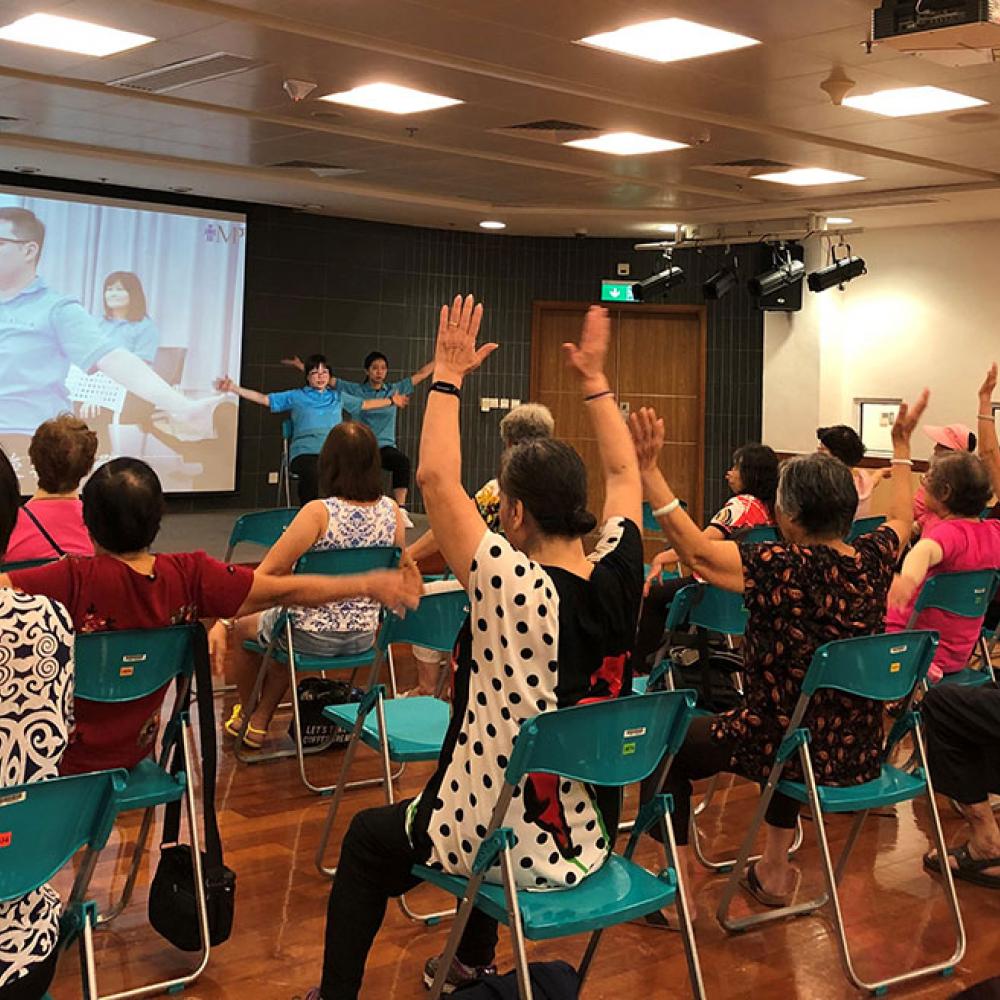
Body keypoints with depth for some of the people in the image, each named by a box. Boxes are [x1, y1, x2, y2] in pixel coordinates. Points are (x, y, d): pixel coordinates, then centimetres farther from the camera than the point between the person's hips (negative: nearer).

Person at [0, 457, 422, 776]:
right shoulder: (189, 575, -16)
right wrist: (369, 584, -3)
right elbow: (285, 590, -11)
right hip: (133, 750, 4)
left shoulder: (74, 580, -29)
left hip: (65, 756, -4)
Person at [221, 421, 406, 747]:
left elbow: (270, 571, -22)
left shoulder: (319, 512, -23)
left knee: (242, 627, 28)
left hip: (313, 637, -5)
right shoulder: (391, 510, -8)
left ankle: (246, 715, 47)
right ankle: (259, 723, 40)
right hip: (364, 637, 5)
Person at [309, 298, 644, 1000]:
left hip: (507, 848, -6)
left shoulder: (512, 587, -26)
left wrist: (449, 377, -11)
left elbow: (437, 478, -21)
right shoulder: (619, 578, -10)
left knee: (367, 838, 21)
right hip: (591, 840, 6)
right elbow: (625, 474, 7)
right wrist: (594, 380, 14)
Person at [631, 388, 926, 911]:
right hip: (860, 753, 7)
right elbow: (901, 518, 17)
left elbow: (696, 551, -25)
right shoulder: (873, 559, -5)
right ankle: (775, 872, 44)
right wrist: (901, 446, 27)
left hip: (790, 751, -7)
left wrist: (650, 473, -25)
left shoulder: (782, 567, -25)